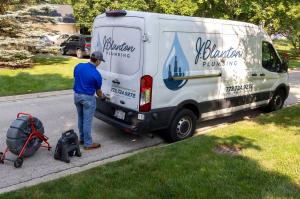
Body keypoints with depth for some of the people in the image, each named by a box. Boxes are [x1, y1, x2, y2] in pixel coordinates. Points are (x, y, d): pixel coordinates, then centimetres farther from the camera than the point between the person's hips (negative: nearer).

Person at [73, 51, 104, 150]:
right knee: (87, 121, 2)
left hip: (77, 95, 6)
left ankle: (82, 139, 32)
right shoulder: (96, 74, -16)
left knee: (81, 119, 19)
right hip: (88, 98, -6)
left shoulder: (78, 66, -2)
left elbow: (76, 79, 11)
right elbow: (98, 91, -2)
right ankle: (88, 144, 11)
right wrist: (101, 97, 20)